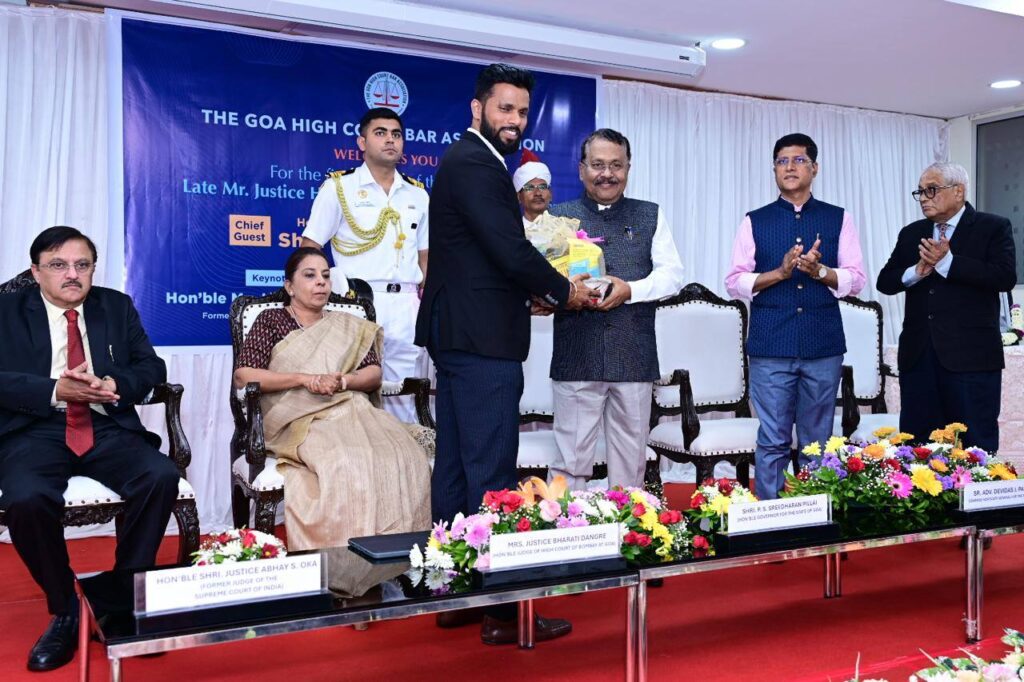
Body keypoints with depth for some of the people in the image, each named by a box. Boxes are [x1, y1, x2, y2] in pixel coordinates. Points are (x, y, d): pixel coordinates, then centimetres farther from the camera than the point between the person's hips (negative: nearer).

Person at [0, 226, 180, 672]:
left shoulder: (117, 306, 14)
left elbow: (151, 367, 8)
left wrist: (113, 385, -12)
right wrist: (56, 391, -19)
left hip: (108, 429, 2)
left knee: (162, 476, -27)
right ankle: (64, 610, -8)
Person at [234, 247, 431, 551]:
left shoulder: (351, 327, 24)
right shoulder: (271, 321, 13)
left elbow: (374, 374, 12)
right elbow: (242, 376, 1)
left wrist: (341, 381, -10)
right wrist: (305, 379, -9)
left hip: (351, 412, 3)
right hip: (300, 420, -3)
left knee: (403, 459, -29)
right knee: (346, 464, -36)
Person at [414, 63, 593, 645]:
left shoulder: (467, 161, 20)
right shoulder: (475, 164, -13)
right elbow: (511, 250, -20)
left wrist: (531, 290, 12)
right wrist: (564, 289, -5)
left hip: (458, 335, 11)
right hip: (482, 341, -11)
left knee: (457, 466, 13)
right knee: (493, 474, -6)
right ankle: (501, 609, 1)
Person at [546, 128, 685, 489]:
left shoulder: (651, 216, 13)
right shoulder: (559, 216, 10)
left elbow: (672, 273, 5)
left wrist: (630, 290, -13)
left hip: (635, 359, 2)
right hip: (576, 358, -1)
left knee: (631, 460, 10)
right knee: (570, 461, 0)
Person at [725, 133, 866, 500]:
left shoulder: (839, 219, 9)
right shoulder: (754, 221, 8)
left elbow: (856, 279, 3)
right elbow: (735, 282, 1)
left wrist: (819, 271, -15)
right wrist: (780, 272, -13)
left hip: (823, 346, 1)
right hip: (770, 347, -1)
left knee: (817, 443, 9)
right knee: (772, 442, 1)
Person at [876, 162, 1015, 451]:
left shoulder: (993, 228, 1)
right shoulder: (911, 233, 15)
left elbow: (1006, 277, -13)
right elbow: (885, 282, 10)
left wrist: (947, 262, -17)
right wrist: (916, 271, -9)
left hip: (970, 355, -4)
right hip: (918, 354, 5)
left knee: (975, 447, 1)